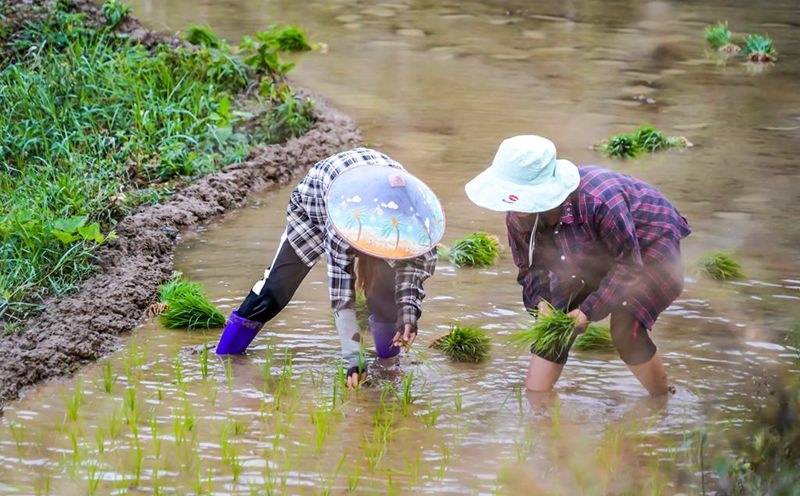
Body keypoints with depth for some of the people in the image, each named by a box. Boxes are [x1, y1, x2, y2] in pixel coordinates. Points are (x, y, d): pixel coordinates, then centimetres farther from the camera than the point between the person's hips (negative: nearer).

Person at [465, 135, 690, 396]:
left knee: (625, 331, -20)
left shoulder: (599, 201, -43)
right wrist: (540, 301, -23)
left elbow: (627, 264, -31)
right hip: (596, 255, 7)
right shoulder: (518, 218, -21)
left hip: (649, 249, -7)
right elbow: (531, 266, -2)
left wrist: (589, 311, -32)